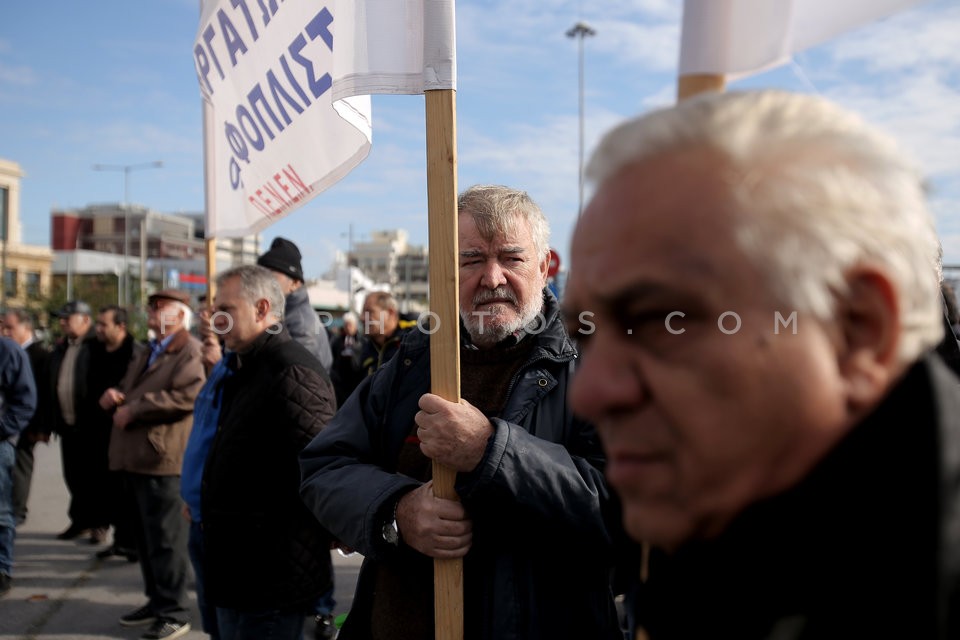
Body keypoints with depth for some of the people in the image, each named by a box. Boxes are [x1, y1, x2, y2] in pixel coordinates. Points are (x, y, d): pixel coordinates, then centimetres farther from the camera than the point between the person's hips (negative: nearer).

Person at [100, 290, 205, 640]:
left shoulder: (190, 351, -8)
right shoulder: (147, 354, 23)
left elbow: (187, 396, -23)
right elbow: (125, 390, 30)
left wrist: (133, 409, -17)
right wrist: (113, 395, 4)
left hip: (163, 459, -9)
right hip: (135, 457, 10)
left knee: (165, 539, -4)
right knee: (145, 537, 17)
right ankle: (156, 600, 28)